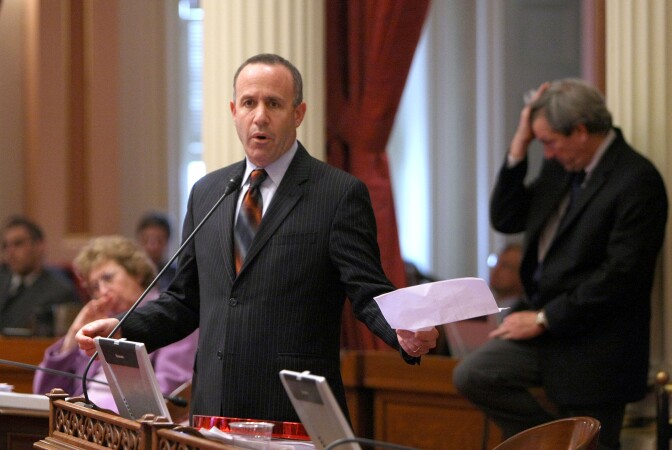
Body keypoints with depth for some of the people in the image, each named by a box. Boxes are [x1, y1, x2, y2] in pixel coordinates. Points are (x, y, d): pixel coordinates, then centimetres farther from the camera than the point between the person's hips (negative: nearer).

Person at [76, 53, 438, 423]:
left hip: (297, 413, -4)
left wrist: (407, 335, -27)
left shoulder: (341, 194, -3)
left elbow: (369, 294, -7)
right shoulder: (206, 193, 14)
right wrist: (122, 328, 4)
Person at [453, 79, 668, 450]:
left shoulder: (637, 181, -17)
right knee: (472, 376, -10)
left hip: (594, 347, -7)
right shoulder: (562, 166, 8)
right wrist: (519, 146, -2)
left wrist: (545, 318, -16)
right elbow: (504, 220, 9)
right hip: (544, 327, 7)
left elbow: (620, 275, -22)